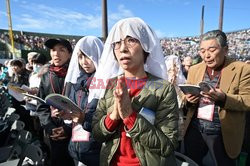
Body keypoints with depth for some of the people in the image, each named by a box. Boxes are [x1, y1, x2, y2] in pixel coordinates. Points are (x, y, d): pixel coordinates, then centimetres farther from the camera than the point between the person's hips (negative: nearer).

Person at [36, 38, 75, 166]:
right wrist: (49, 128, -4)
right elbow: (41, 107, 9)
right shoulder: (46, 77, 7)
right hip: (53, 136, 4)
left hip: (75, 133, -3)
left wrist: (69, 128, -14)